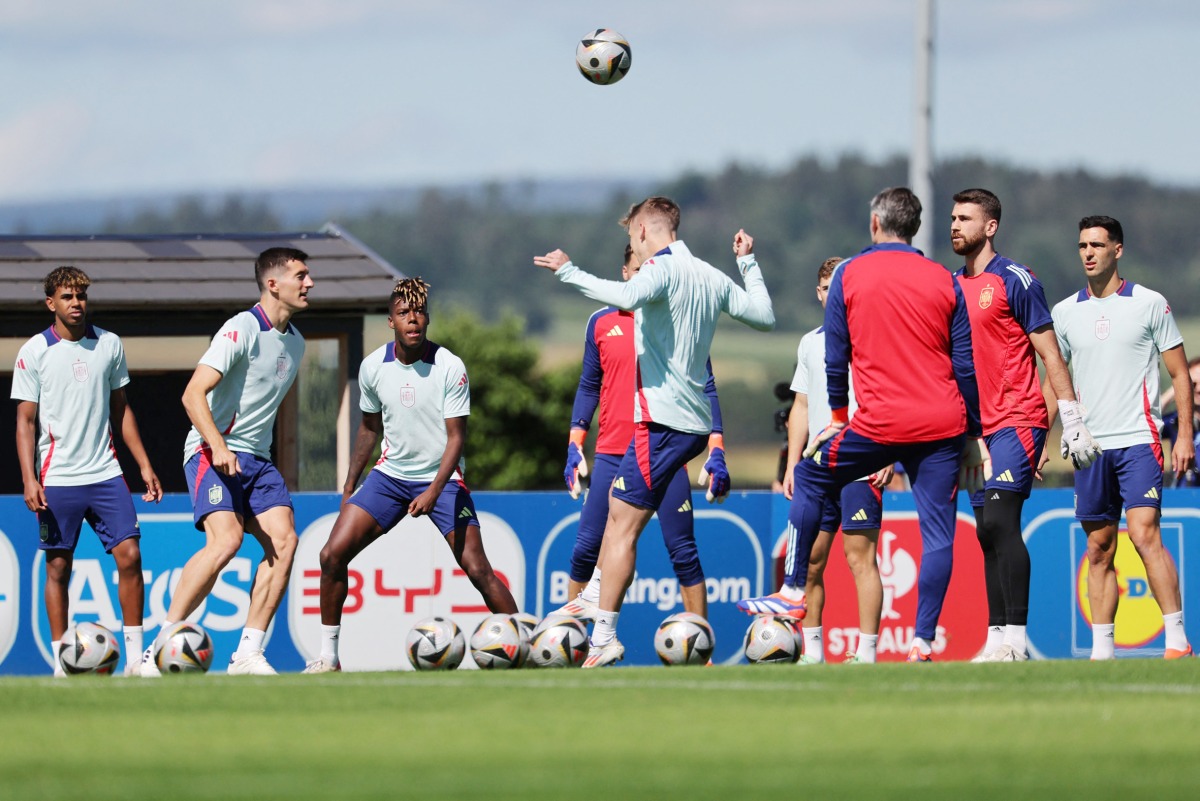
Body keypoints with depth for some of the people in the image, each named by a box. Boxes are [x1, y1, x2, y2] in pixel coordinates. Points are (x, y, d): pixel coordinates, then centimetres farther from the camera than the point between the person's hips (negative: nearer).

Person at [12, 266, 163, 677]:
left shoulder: (109, 345, 8)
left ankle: (135, 657, -2)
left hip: (105, 473, 2)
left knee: (129, 554, -8)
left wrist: (144, 465, 12)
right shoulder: (33, 353, -1)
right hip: (56, 479, -2)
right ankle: (61, 663, 8)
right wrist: (29, 480, -9)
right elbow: (25, 421, 0)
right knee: (58, 567, 1)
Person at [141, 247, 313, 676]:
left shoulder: (295, 342, 15)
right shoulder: (242, 330, -12)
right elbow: (193, 394, -19)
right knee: (226, 540, -26)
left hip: (256, 458, 8)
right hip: (212, 452, -8)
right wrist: (218, 447, -30)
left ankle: (247, 654, -8)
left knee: (283, 540, -11)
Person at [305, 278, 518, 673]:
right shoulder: (373, 367, -4)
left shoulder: (450, 367, -15)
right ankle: (328, 656, 1)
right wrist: (350, 484, 14)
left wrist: (433, 492, -28)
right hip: (390, 474, 3)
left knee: (477, 569, -14)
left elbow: (456, 437, -15)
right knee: (332, 554, -10)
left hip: (442, 478, -3)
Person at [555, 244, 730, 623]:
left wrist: (716, 451, -4)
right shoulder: (602, 323, 9)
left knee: (683, 553, -2)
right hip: (611, 454, 2)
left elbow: (705, 389, 3)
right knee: (586, 549, -1)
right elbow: (589, 388, 14)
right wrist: (574, 446, 6)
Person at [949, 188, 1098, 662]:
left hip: (1018, 419, -7)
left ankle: (1015, 636, -19)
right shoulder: (952, 286, 15)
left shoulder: (1015, 281, -6)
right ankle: (998, 640, 7)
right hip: (978, 427, 7)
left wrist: (1072, 419, -10)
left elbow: (1050, 355, -7)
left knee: (999, 521, -18)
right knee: (988, 531, 5)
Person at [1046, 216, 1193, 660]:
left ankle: (1177, 639, -16)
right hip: (1089, 445, 4)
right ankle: (1101, 649, 8)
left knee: (1144, 535, -17)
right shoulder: (1065, 313, 11)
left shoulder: (1150, 304, 1)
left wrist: (1185, 435, -4)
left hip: (1138, 440, -4)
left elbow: (1180, 374, 4)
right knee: (1099, 550, 5)